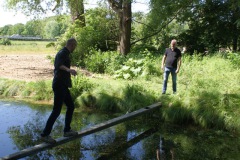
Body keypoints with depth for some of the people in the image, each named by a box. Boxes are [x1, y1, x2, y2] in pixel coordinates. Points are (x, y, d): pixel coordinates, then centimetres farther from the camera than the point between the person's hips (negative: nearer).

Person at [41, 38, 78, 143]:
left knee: (71, 106, 16)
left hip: (62, 85, 10)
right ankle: (45, 134, 0)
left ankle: (67, 130, 24)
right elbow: (58, 65, -36)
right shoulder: (62, 53, -14)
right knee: (56, 111, -7)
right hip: (60, 86, -10)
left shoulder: (63, 53, 17)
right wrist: (68, 69, -56)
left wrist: (69, 71, 53)